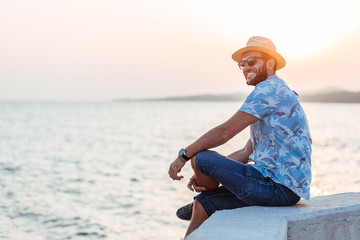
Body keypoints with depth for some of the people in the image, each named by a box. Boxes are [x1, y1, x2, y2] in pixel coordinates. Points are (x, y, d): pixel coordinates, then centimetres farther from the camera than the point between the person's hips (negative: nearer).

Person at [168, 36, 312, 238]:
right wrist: (205, 174, 8)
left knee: (200, 157, -8)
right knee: (203, 203, 10)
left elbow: (224, 132, -16)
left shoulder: (269, 89, -11)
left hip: (278, 188, -11)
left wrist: (184, 155, -4)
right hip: (283, 187, 11)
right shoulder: (276, 93, 23)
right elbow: (246, 153, 19)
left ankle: (199, 207, 22)